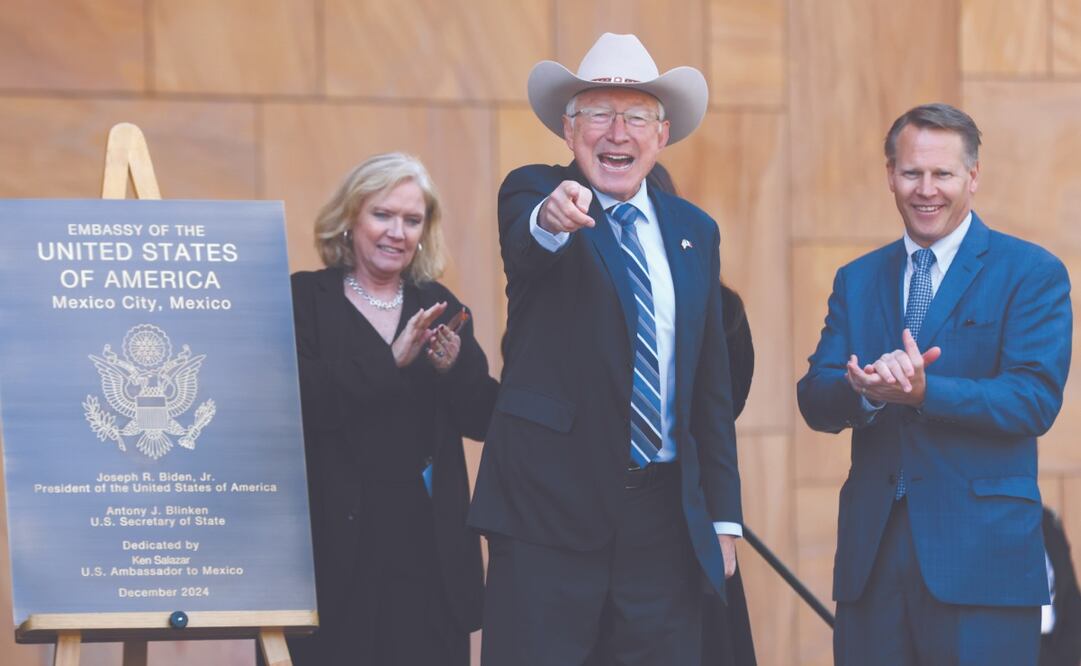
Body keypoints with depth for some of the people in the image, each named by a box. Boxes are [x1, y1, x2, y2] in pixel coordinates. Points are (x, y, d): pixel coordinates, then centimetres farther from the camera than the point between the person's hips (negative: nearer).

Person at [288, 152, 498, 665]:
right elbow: (298, 403, -14)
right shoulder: (306, 299, 1)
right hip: (339, 539, -3)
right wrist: (390, 360, -21)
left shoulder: (437, 305, 12)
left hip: (430, 540, 3)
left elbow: (482, 420, 8)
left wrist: (452, 367, -12)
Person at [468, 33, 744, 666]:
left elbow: (713, 387, 14)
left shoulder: (696, 232, 12)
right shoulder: (533, 192, 1)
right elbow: (526, 246, -25)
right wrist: (549, 220, -49)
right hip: (550, 510, -4)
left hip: (666, 517, 4)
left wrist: (723, 517, 11)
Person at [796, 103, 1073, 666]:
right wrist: (866, 388, -19)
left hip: (981, 556, -4)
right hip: (872, 552, 4)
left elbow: (1036, 399, -11)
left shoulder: (1033, 274, 0)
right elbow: (815, 401, 5)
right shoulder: (856, 280, 14)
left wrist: (923, 391, -24)